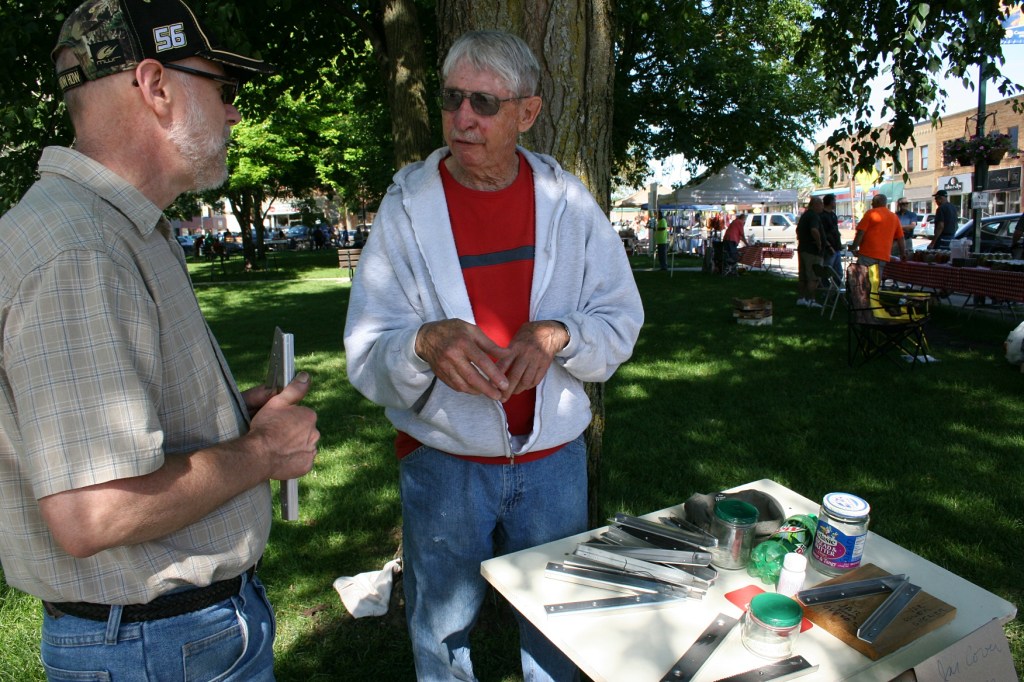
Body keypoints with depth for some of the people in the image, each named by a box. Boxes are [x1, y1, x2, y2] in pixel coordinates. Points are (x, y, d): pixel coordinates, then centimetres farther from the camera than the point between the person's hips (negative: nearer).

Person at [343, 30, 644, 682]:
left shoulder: (569, 202, -2)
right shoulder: (406, 208, -7)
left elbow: (621, 321, -2)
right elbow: (367, 354, -12)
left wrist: (557, 335, -22)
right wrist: (425, 344, -34)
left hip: (554, 460, 2)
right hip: (443, 462, -1)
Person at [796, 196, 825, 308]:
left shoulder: (804, 215, 15)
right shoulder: (814, 216, -16)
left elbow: (798, 230, 27)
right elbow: (814, 230, -33)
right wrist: (819, 243, -22)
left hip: (802, 249, 9)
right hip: (812, 251, -9)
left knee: (802, 276, 13)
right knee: (813, 278, -4)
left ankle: (800, 298, 18)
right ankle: (811, 300, -3)